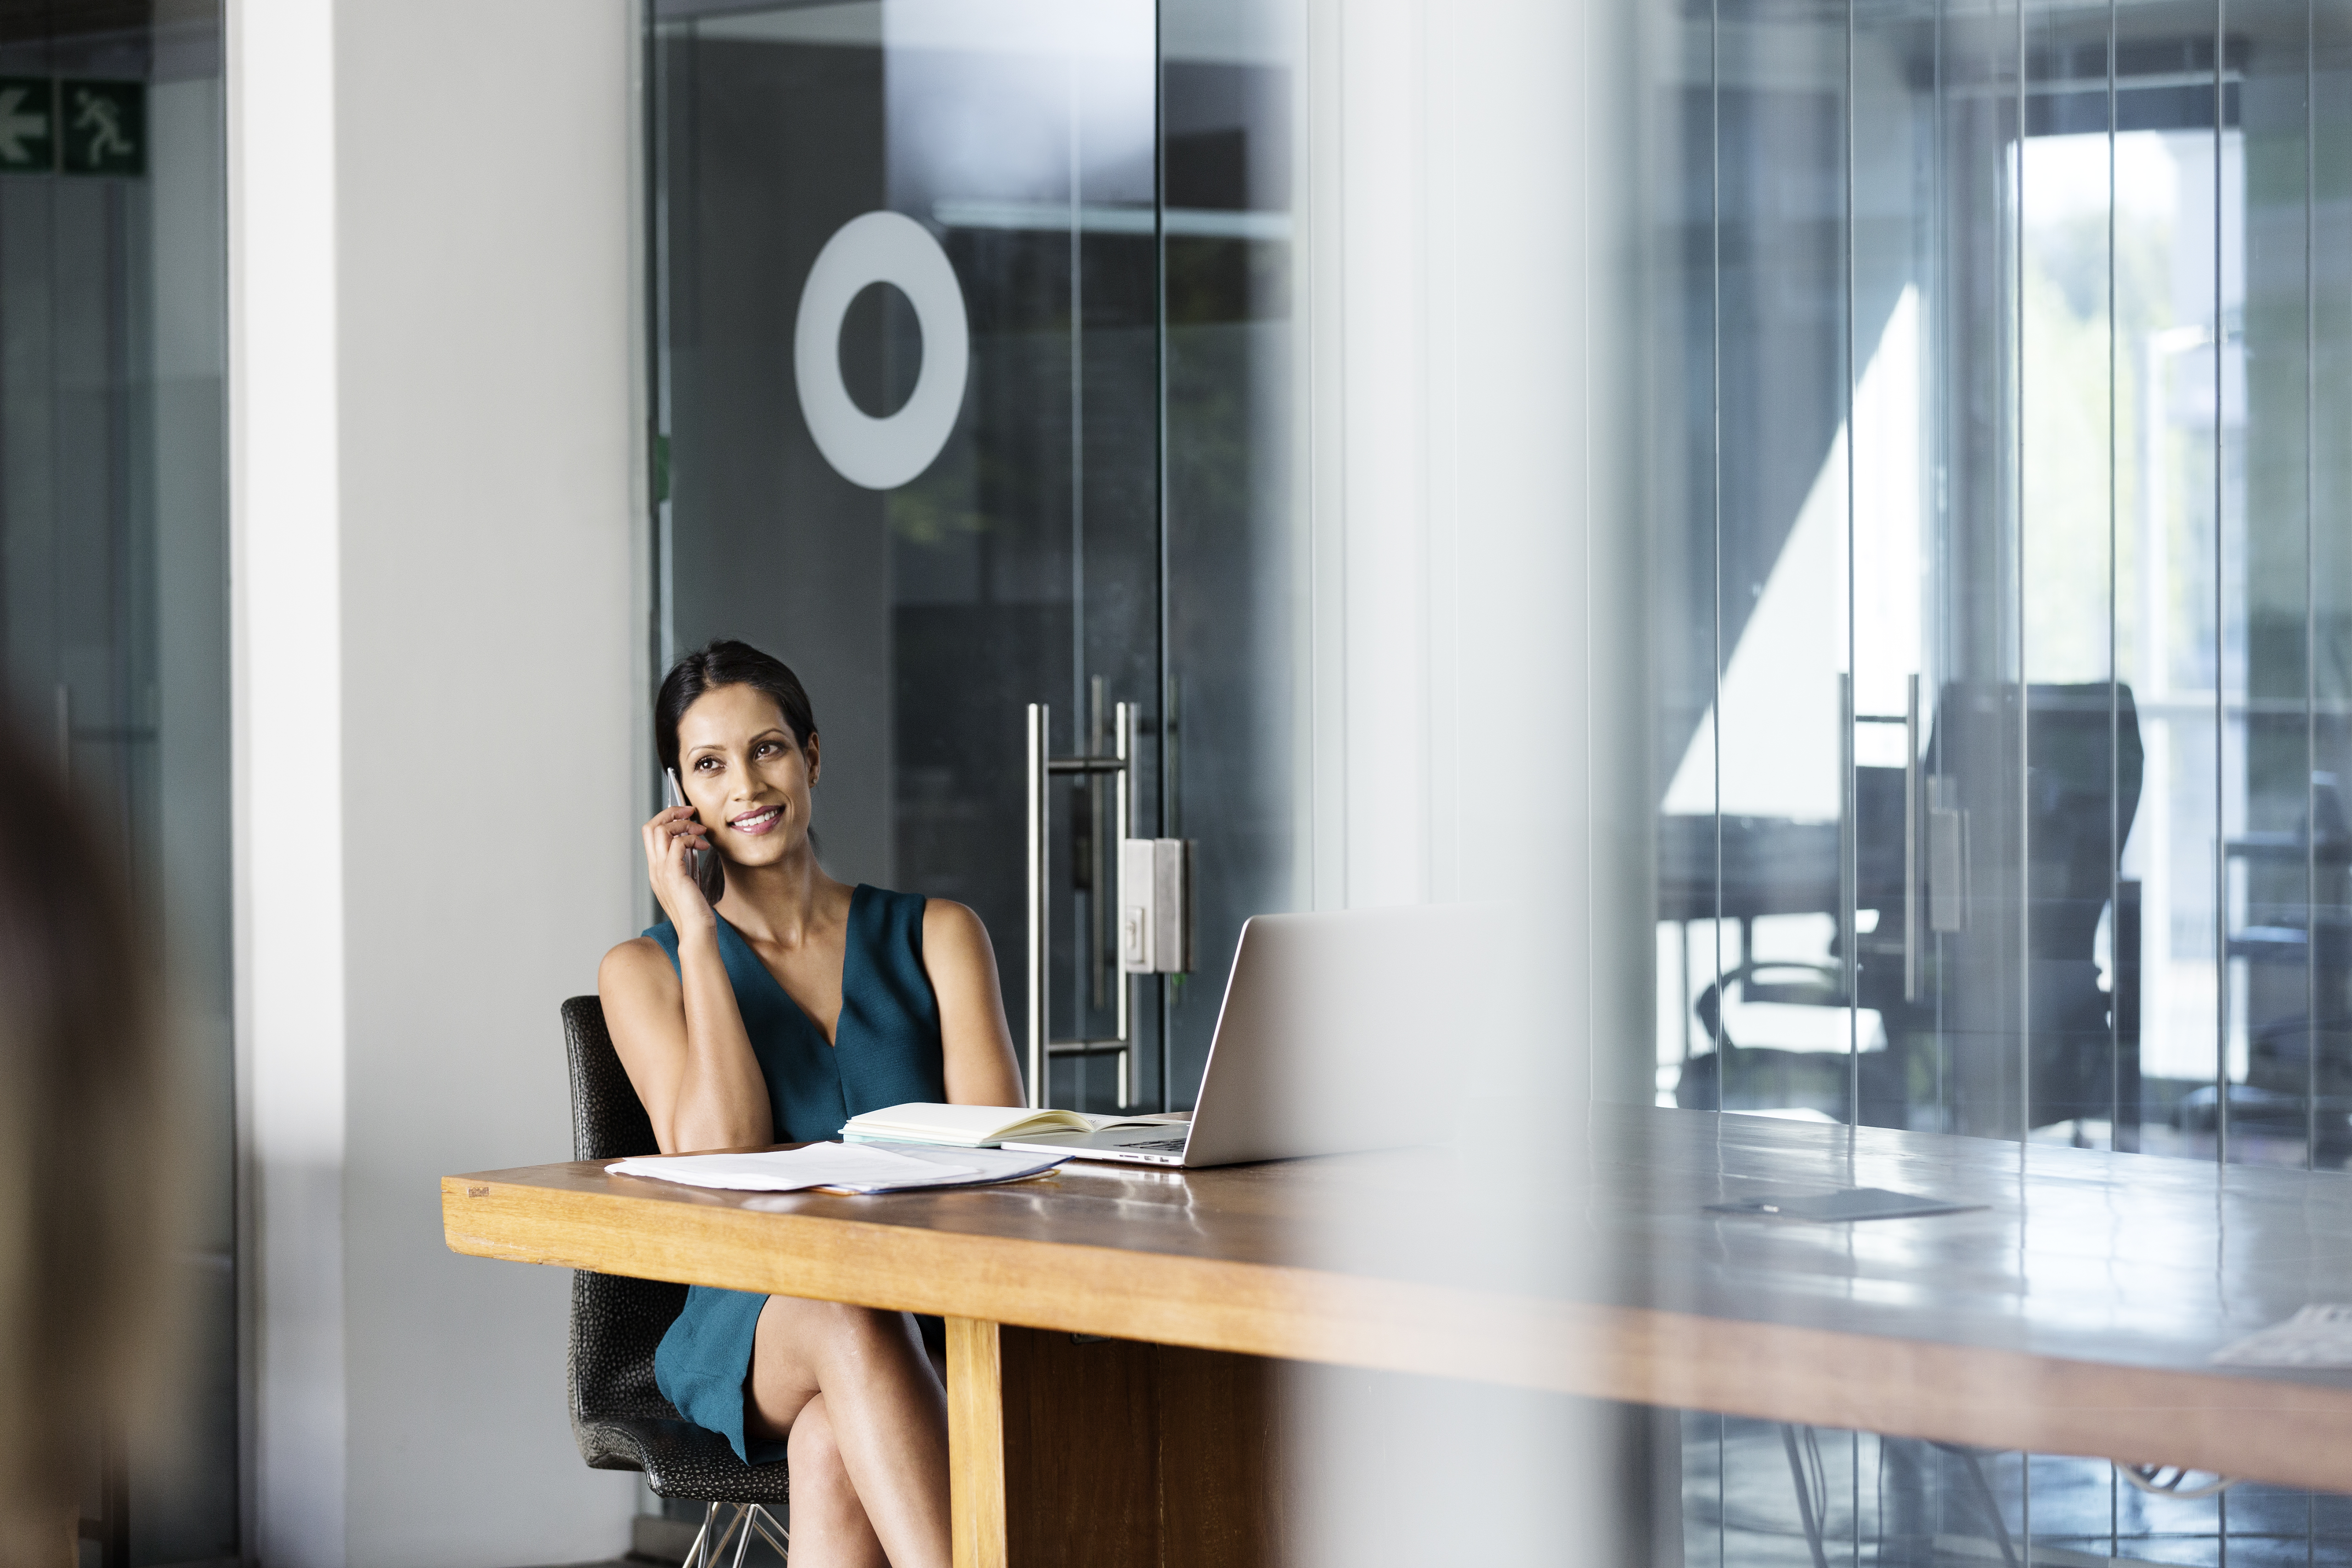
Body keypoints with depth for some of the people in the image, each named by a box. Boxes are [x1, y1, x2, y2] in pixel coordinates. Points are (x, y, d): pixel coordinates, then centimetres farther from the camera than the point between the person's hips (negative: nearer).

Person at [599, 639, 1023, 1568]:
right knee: (849, 1317, -38)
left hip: (938, 1324, 1)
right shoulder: (646, 972, 11)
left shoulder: (936, 936, 13)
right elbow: (718, 1158, -6)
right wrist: (699, 935, -4)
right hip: (748, 1336, -1)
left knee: (833, 1446, -36)